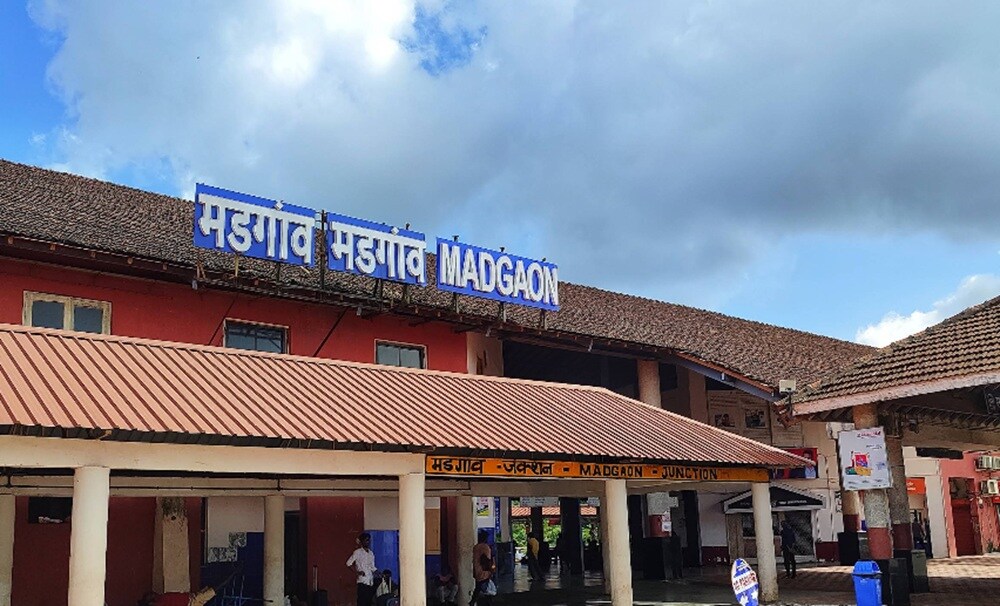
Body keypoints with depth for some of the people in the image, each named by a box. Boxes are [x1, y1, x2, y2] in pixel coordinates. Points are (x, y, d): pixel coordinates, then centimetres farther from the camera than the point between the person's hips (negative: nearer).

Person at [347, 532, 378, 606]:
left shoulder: (371, 553, 15)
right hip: (363, 581, -6)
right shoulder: (358, 552, -4)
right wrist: (357, 572, -15)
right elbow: (349, 563, -7)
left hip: (371, 582, 6)